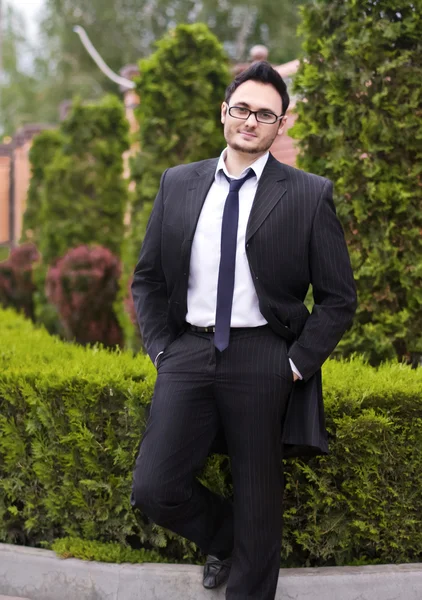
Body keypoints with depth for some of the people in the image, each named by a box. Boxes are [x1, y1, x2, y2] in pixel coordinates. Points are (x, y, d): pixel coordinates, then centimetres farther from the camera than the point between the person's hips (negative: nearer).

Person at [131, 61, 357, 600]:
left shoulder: (310, 196, -1)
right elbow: (147, 278, 15)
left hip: (262, 359, -2)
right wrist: (161, 348, 4)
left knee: (257, 496, 6)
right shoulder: (178, 184, 9)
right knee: (154, 487, -3)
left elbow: (338, 298, 1)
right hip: (188, 351, 3)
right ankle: (222, 540, 29)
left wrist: (298, 363, -6)